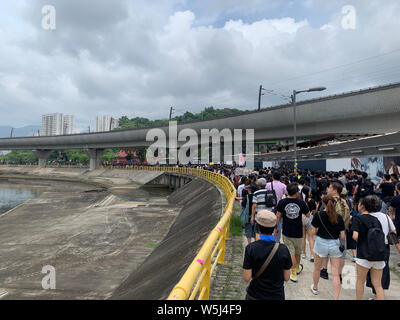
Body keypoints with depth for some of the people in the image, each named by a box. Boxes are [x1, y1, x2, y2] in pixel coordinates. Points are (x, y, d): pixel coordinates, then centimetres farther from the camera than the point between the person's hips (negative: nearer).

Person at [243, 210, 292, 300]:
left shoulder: (250, 248, -19)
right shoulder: (283, 249, -14)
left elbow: (246, 278, -15)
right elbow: (286, 278, -6)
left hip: (255, 295, -1)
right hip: (277, 295, 1)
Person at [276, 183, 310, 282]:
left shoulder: (282, 202, -13)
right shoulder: (301, 203, -11)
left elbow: (278, 216, -8)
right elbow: (308, 215, 4)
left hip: (287, 232, -1)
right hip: (298, 232, 2)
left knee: (291, 252, 6)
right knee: (298, 251, 22)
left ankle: (294, 273, 6)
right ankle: (298, 268, 43)